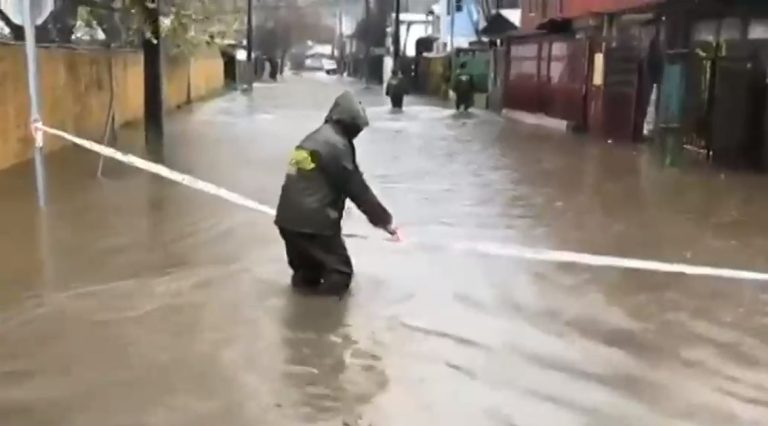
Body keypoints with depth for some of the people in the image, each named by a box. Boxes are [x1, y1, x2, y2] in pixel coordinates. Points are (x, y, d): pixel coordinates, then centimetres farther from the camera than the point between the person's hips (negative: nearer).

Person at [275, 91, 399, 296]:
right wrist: (384, 219, 0)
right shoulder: (337, 144, -10)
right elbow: (357, 188, -8)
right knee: (340, 274, 4)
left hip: (288, 218, 8)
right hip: (315, 222, -8)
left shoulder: (313, 138, 15)